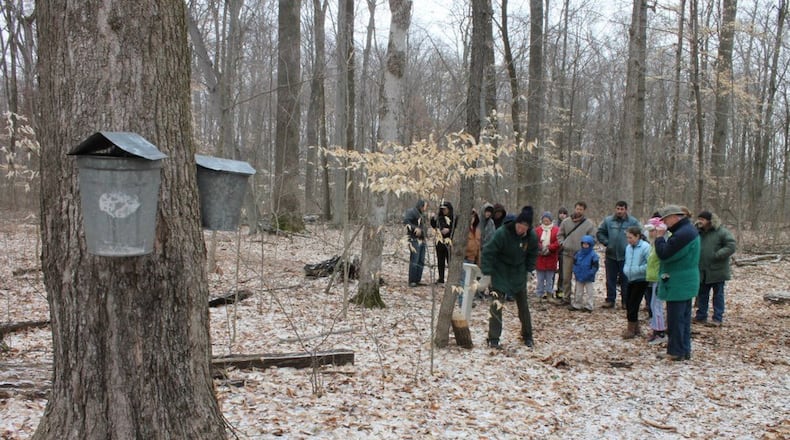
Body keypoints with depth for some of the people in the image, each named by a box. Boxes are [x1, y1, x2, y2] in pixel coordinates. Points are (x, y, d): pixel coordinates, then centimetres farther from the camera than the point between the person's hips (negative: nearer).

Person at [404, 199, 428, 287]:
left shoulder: (422, 214, 19)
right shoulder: (412, 212, -8)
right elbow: (405, 220, -23)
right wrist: (415, 228, -25)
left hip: (422, 240, 9)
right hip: (414, 240, -9)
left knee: (421, 262, 9)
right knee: (414, 261, -9)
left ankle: (418, 280, 15)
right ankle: (412, 281, -5)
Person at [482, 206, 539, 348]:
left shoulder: (532, 236, -12)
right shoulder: (502, 233, -26)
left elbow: (533, 254, 7)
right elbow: (488, 251, -22)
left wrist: (529, 269, 0)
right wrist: (487, 271, -25)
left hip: (519, 274, 4)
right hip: (500, 273, -4)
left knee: (523, 305, 12)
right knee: (497, 304, -7)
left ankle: (527, 336, 26)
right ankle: (493, 338, -1)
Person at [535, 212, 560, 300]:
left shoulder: (556, 229, -1)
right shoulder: (537, 230, 4)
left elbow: (558, 242, -9)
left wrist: (549, 248, -18)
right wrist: (538, 248, -17)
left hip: (551, 257, -1)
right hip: (540, 257, 1)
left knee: (549, 277, 7)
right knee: (540, 277, 7)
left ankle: (549, 293, 14)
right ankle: (540, 293, 14)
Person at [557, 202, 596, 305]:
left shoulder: (589, 224, -1)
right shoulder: (566, 221, 5)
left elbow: (592, 239, 1)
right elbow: (560, 235, 14)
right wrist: (562, 243, -2)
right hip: (567, 254, 2)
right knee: (566, 278, 7)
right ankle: (566, 297, 18)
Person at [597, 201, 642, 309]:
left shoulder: (633, 222, -4)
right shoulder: (608, 220, 3)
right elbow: (600, 233, 12)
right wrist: (606, 243, -1)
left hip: (626, 256, -2)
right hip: (611, 255, 2)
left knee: (625, 280, 5)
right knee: (610, 279, 8)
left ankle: (625, 301, 14)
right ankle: (610, 300, 15)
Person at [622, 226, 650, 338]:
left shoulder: (645, 247, -17)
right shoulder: (628, 247, 6)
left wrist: (638, 270, -22)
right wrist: (625, 269, 2)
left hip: (641, 280, -7)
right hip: (631, 280, 7)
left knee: (633, 305, -4)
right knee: (628, 304, 11)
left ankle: (631, 330, 8)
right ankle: (635, 328, 25)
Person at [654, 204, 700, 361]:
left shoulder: (682, 234, -23)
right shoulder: (689, 229, 13)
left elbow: (664, 254, -25)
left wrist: (659, 237, -13)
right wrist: (662, 236, 3)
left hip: (678, 285, -11)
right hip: (686, 283, 11)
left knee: (675, 318, -3)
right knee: (684, 317, 16)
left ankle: (675, 352, 4)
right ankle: (684, 350, 23)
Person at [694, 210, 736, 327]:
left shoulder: (722, 232, -11)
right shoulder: (698, 232, 6)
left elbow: (731, 247, -17)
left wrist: (716, 255, -22)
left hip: (717, 270, -6)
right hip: (702, 271, 6)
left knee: (718, 294, 5)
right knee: (702, 294, 13)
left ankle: (717, 318, 11)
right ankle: (701, 316, 23)